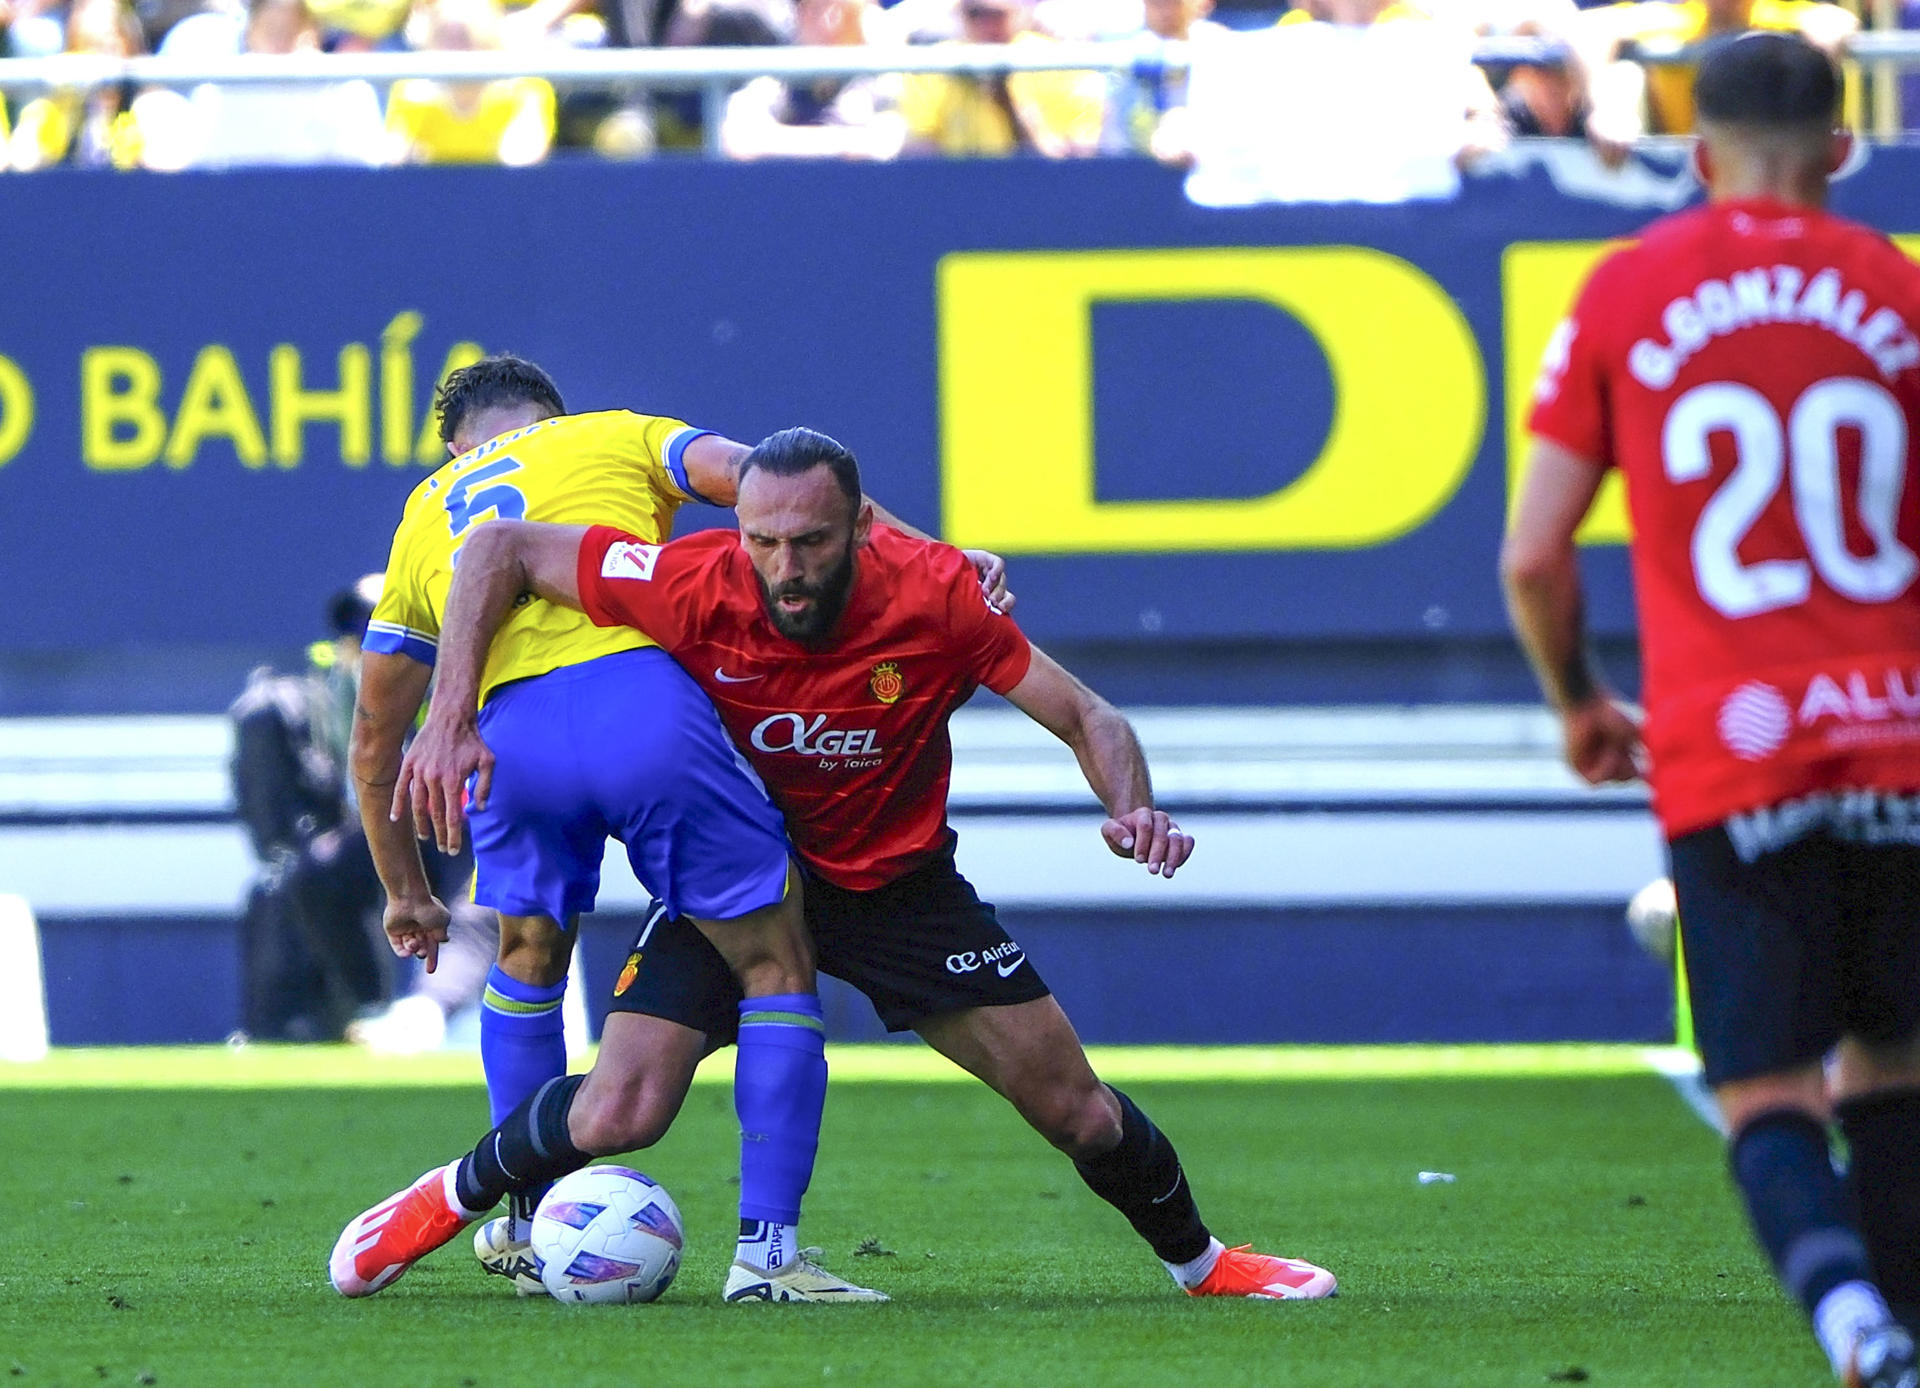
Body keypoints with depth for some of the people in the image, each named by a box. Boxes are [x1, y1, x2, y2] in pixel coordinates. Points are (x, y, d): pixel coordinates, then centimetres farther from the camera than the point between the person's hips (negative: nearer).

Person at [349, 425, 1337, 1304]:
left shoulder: (933, 594, -25)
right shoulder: (697, 587, -28)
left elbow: (1087, 718, -16)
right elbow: (501, 551, -18)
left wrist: (1132, 807, -36)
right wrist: (451, 720, -26)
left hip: (899, 879, 1)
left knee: (1078, 1113, 1)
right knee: (620, 1119, -17)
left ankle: (1199, 1261, 30)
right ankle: (460, 1194, 14)